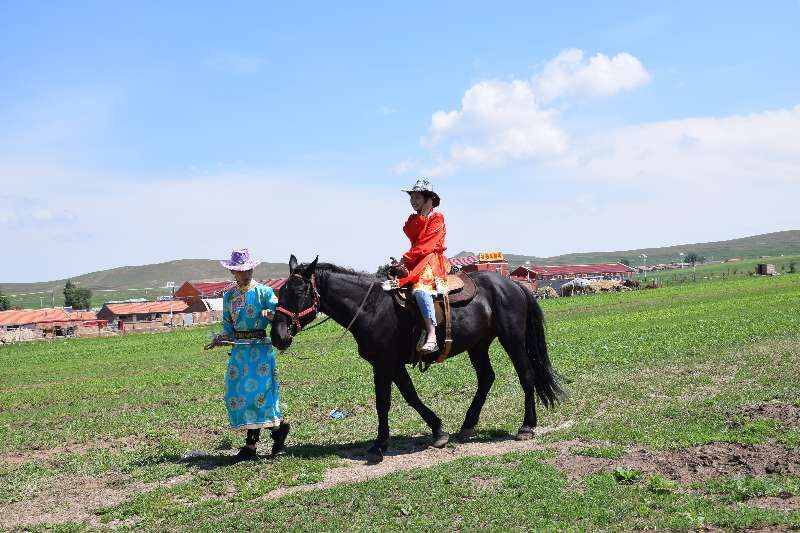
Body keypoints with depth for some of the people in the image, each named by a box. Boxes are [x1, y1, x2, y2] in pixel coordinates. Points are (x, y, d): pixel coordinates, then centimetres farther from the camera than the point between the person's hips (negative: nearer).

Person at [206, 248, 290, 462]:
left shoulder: (264, 291, -1)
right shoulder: (229, 296, 13)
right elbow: (228, 327, 16)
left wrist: (271, 315, -30)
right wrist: (220, 339, -3)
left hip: (261, 346, -5)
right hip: (239, 348, 5)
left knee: (257, 389, -9)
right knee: (236, 392, 3)